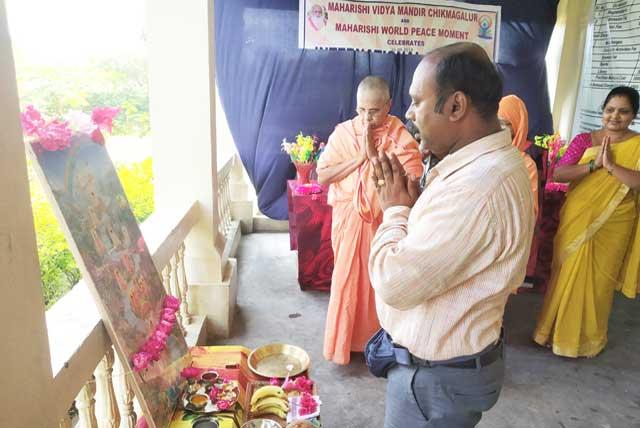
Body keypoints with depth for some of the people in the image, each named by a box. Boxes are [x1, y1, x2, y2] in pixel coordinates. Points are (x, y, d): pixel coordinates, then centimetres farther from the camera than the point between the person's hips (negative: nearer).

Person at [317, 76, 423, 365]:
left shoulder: (401, 138, -8)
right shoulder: (343, 132, -2)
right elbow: (322, 177, -7)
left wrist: (374, 155, -20)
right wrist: (359, 158, -16)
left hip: (384, 221, -1)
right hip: (348, 219, 2)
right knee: (346, 281, 10)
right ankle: (344, 340, 29)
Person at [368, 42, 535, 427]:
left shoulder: (476, 188, -34)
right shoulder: (490, 161, 2)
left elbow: (394, 283, -30)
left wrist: (396, 209, -15)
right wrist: (407, 202, -6)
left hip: (437, 377, -9)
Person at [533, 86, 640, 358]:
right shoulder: (584, 140, 0)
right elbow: (558, 174, -10)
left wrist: (612, 165, -22)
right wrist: (594, 164, -20)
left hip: (613, 227, 0)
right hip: (577, 221, 1)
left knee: (598, 282, 11)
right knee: (567, 276, 8)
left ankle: (588, 338, 30)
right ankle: (559, 331, 27)